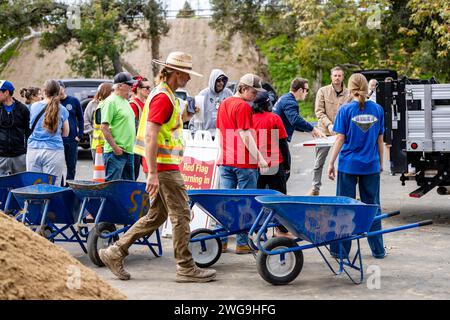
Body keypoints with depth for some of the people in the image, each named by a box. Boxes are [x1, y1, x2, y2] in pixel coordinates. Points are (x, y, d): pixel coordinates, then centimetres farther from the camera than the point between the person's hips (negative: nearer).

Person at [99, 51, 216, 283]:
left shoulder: (163, 95, 17)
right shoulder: (163, 97, -16)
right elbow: (150, 136, -23)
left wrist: (182, 118, 13)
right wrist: (153, 173, -25)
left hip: (161, 167, 10)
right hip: (165, 168, -10)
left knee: (156, 216, 14)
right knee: (181, 216, -3)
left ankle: (115, 252, 14)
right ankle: (186, 268, 4)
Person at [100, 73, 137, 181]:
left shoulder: (125, 102, 18)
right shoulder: (111, 102, -11)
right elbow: (104, 127, -17)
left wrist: (131, 146, 18)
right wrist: (115, 147, -20)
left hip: (128, 151, 10)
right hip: (116, 152, -10)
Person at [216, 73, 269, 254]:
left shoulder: (224, 104, 13)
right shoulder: (243, 107, -12)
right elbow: (245, 135, -19)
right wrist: (259, 157, -20)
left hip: (225, 161, 7)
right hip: (244, 162, -7)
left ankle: (221, 240, 9)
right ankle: (242, 243, 2)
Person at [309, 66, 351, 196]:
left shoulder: (349, 94, 2)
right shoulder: (323, 91, 0)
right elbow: (319, 112, -4)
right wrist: (329, 124, -18)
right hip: (325, 132, 0)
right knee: (319, 162, 7)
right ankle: (315, 188, 18)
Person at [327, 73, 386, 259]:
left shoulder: (346, 110, -7)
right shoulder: (377, 109, 2)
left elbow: (340, 139, -8)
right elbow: (380, 140, 7)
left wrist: (331, 162, -3)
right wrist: (381, 162, 17)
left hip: (349, 165, -2)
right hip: (371, 166, 3)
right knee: (372, 206, 11)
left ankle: (341, 249, 9)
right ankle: (378, 250, 16)